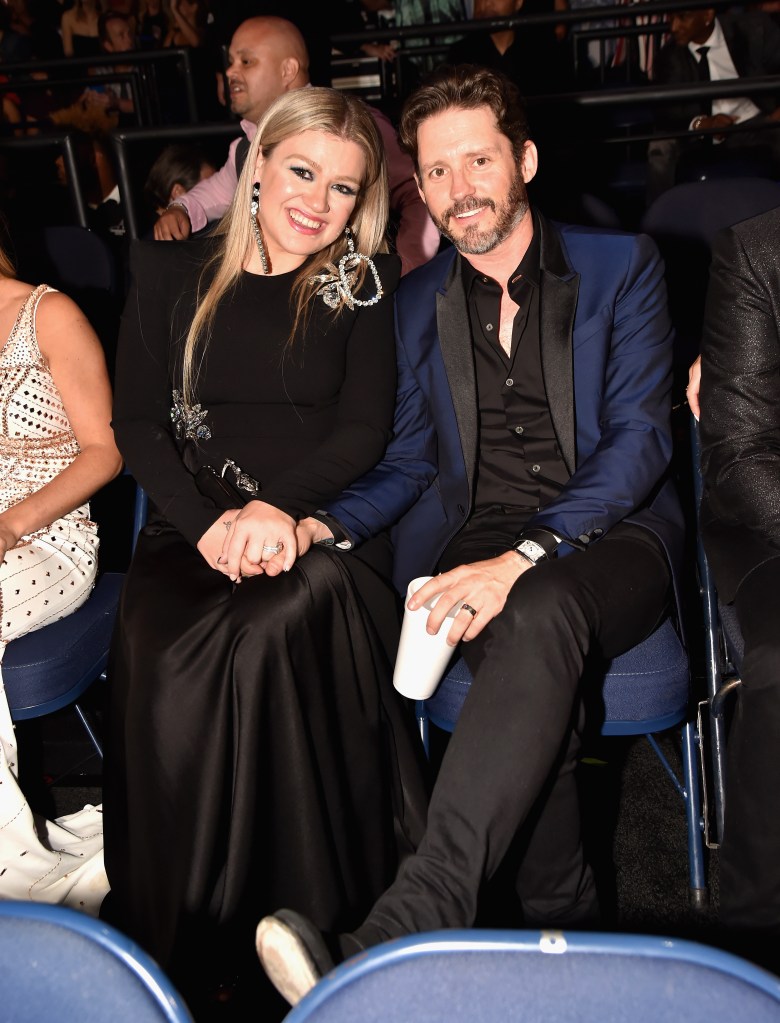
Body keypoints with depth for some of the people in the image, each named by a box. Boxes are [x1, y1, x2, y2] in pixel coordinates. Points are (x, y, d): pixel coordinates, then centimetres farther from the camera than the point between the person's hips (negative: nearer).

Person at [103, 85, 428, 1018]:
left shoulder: (362, 283, 12)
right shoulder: (169, 273, 14)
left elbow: (364, 429, 3)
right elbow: (136, 424, 6)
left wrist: (278, 504, -16)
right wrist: (209, 523, -11)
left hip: (317, 527, -1)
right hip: (192, 531, 1)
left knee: (267, 633, -34)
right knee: (165, 655, -30)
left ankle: (306, 920, -16)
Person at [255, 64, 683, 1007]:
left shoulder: (620, 265, 6)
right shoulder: (417, 301, 16)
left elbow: (639, 435, -5)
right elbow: (406, 457, 16)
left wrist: (525, 557, -21)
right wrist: (325, 525, -6)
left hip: (609, 540, -2)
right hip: (477, 540, 3)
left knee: (539, 611, -37)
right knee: (531, 660, -32)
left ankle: (396, 939, -43)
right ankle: (562, 924, -15)